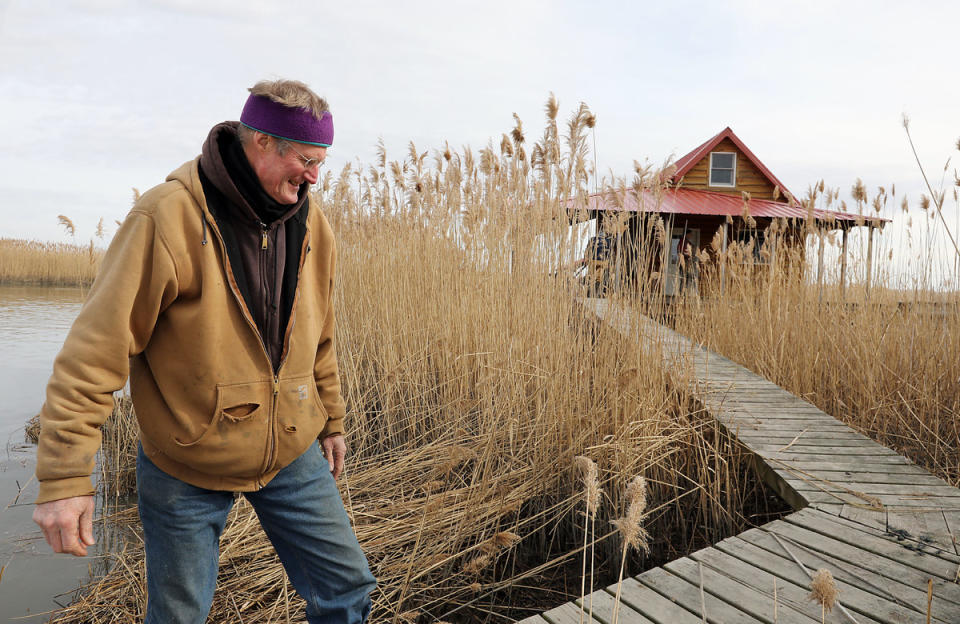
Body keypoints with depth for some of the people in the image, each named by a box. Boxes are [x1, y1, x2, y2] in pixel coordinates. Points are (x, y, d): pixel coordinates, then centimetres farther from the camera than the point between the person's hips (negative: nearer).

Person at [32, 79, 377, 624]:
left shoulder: (311, 224, -1)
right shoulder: (170, 218, -20)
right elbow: (96, 350, -20)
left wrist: (331, 420, 17)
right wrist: (65, 477, -22)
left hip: (293, 455, 5)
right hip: (186, 470, -4)